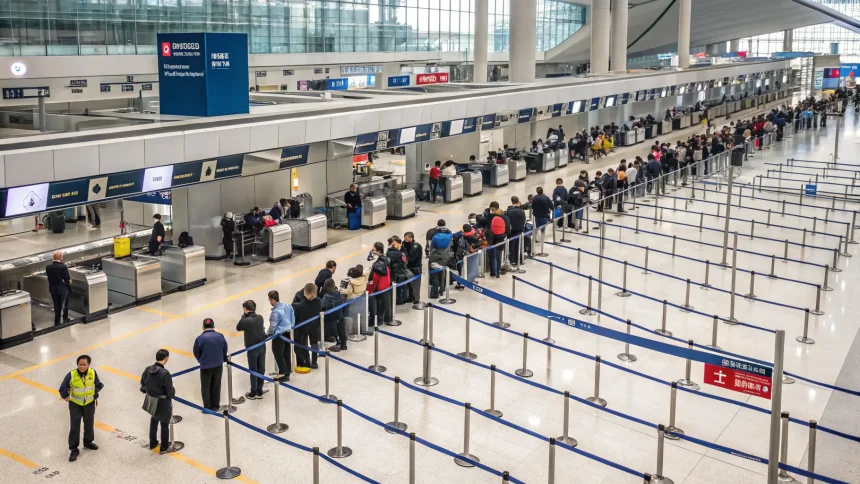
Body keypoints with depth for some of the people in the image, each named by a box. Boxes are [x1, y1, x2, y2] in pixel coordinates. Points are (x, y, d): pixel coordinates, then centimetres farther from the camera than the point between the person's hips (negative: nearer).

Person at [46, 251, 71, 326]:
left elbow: (49, 277, 0)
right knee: (65, 304, 20)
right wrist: (69, 280, 3)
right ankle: (65, 318, 32)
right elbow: (67, 280, -19)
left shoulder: (48, 267, -10)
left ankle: (57, 322, 18)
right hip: (63, 289, -3)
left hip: (53, 289, 4)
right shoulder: (63, 267, -23)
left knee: (56, 306, 15)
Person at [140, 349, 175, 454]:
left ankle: (153, 443, 44)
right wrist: (173, 391, -1)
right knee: (164, 424, 14)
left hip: (151, 400, 6)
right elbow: (170, 391, -23)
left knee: (153, 421, 28)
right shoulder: (165, 373, -29)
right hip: (163, 402, -6)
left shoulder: (148, 369, -10)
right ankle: (164, 448, 27)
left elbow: (143, 383, 3)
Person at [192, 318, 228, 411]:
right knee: (216, 386, 18)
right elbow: (225, 351, 5)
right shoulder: (220, 336, -4)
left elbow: (196, 353, -2)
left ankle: (207, 407, 18)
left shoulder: (200, 338, -14)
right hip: (218, 365, 3)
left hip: (205, 367, -3)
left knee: (205, 387, 13)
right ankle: (215, 406, 28)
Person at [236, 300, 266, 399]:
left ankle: (253, 393, 16)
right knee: (261, 369, 12)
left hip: (252, 348, -5)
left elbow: (238, 328, -2)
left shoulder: (245, 320, -20)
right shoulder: (260, 317, -4)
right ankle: (259, 392, 22)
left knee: (253, 370, 7)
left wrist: (244, 315, -1)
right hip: (262, 346, 5)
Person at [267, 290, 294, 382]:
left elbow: (273, 326, -18)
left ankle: (283, 374, 10)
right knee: (286, 354, 18)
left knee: (278, 355, 5)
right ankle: (287, 371, 30)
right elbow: (293, 319, 8)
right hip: (287, 333, 8)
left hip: (279, 336, -8)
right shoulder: (288, 306, -2)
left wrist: (267, 334, -1)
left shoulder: (275, 312, -25)